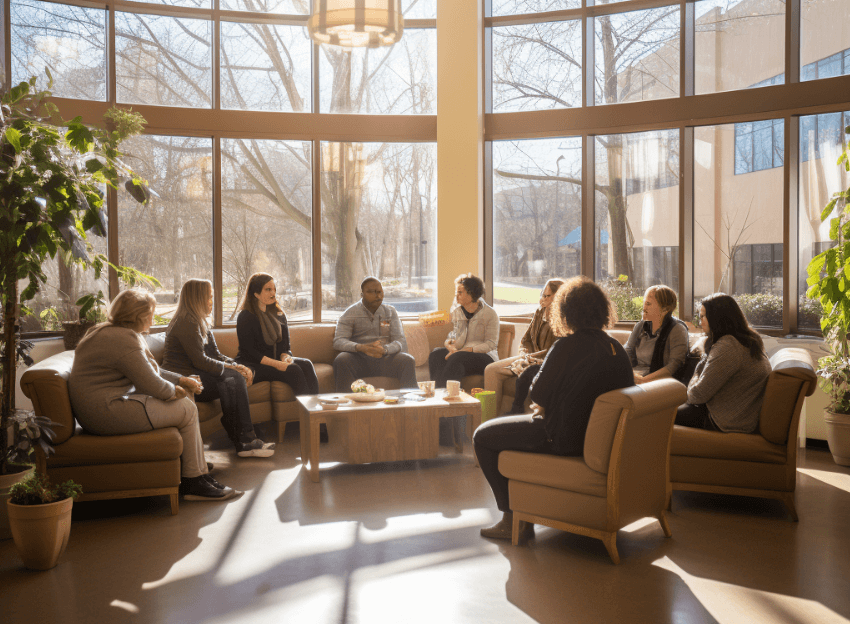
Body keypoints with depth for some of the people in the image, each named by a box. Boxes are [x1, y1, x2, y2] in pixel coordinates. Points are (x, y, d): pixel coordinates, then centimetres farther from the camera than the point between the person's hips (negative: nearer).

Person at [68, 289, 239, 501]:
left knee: (185, 403, 10)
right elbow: (154, 386, -21)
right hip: (105, 413, -11)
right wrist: (175, 390, -1)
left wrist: (182, 380, 14)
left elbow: (152, 371, 23)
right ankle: (194, 482, 1)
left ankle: (199, 467, 12)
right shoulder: (123, 340, -20)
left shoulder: (111, 333, 16)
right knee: (187, 410, -8)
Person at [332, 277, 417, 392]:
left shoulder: (390, 312, 13)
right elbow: (338, 341, -7)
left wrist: (385, 349, -22)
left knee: (407, 360, -26)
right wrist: (361, 347, -27)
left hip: (384, 359, 2)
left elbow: (401, 342, 2)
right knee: (341, 360, -32)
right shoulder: (350, 313, 6)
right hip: (358, 360, -2)